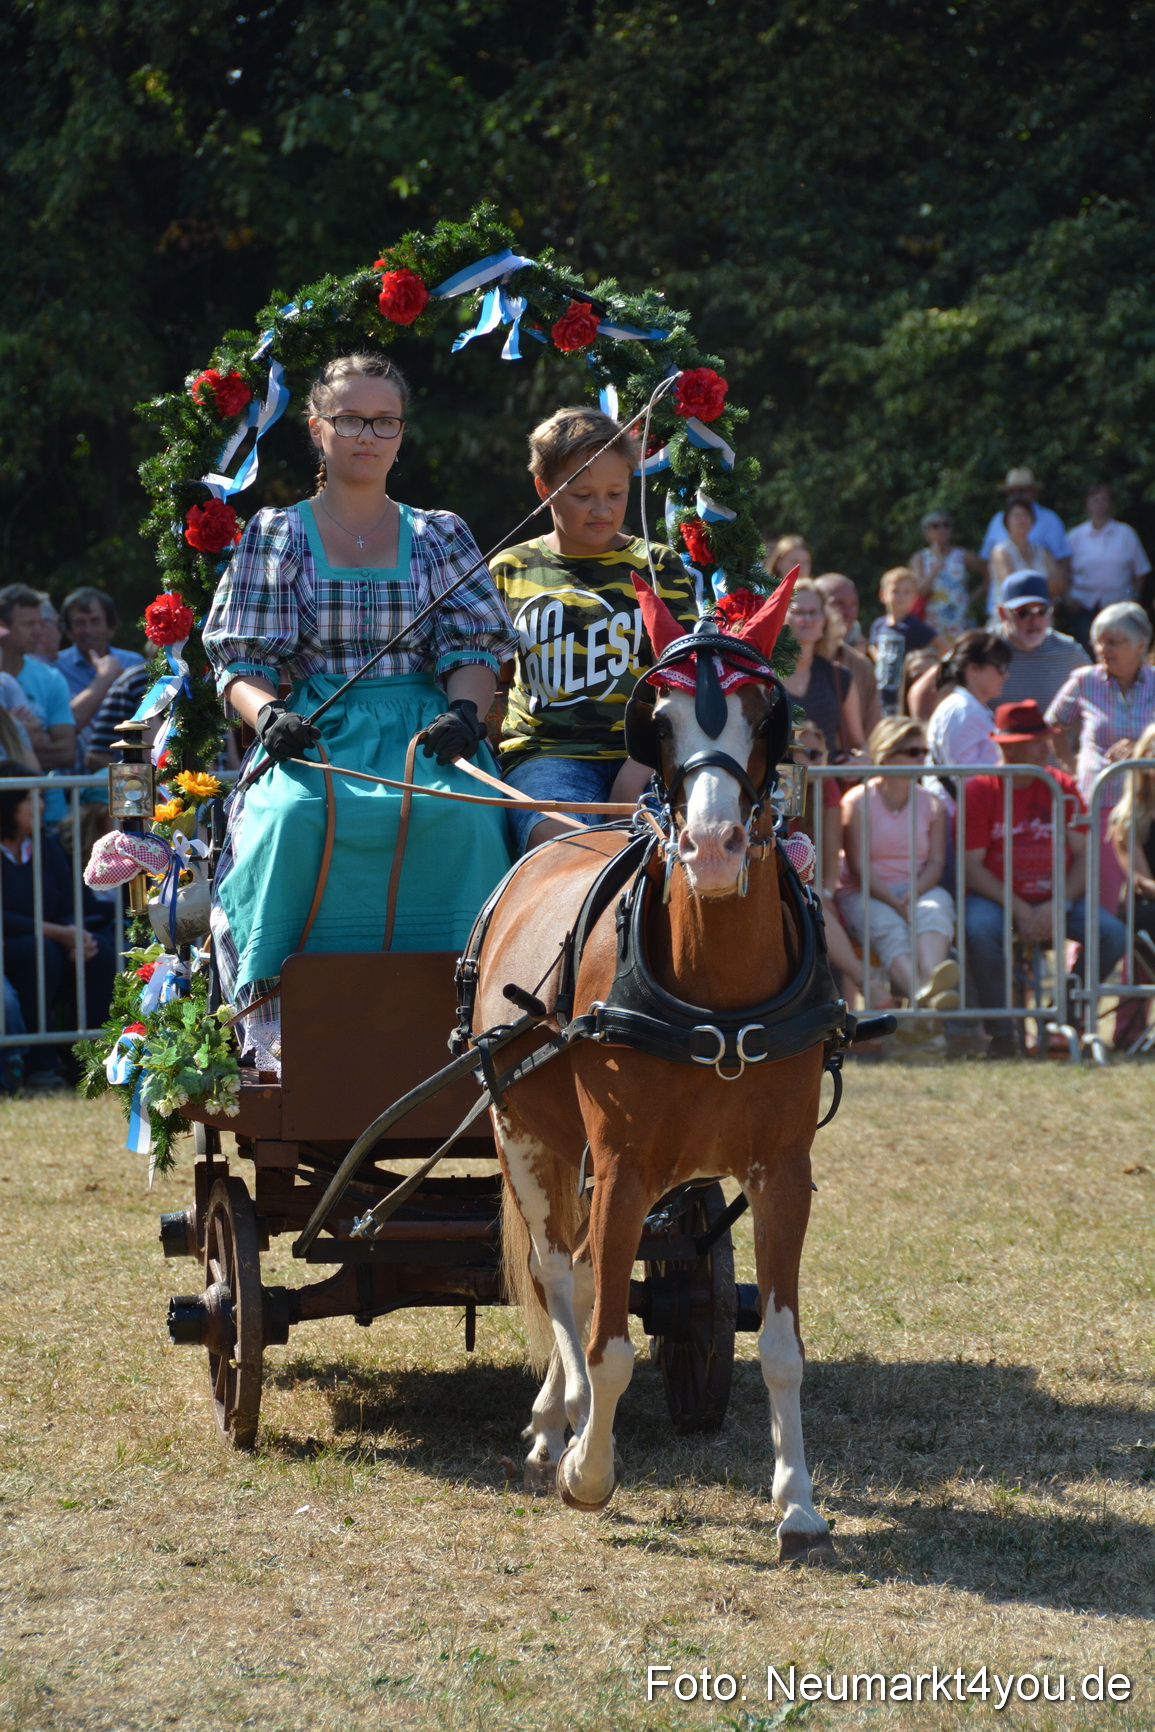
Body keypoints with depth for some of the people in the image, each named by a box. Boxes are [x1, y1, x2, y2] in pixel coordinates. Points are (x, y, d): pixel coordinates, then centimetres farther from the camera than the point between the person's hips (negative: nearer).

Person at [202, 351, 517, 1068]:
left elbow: (475, 648, 9)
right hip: (312, 731, -1)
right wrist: (267, 711, -16)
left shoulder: (440, 536, 18)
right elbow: (241, 663, 7)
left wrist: (464, 710, -14)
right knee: (292, 815, -37)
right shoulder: (276, 535, 14)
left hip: (418, 730, 1)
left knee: (463, 816, -36)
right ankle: (279, 1019, -32)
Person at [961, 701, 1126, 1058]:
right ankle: (1001, 1034, -21)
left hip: (1057, 898, 3)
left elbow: (1083, 855, 1)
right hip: (995, 896, -3)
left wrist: (1056, 906, -16)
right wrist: (1019, 910, -19)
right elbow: (972, 867, -9)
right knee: (980, 930, -36)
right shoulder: (979, 791, -5)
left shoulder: (1063, 787, 5)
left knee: (1112, 934, -20)